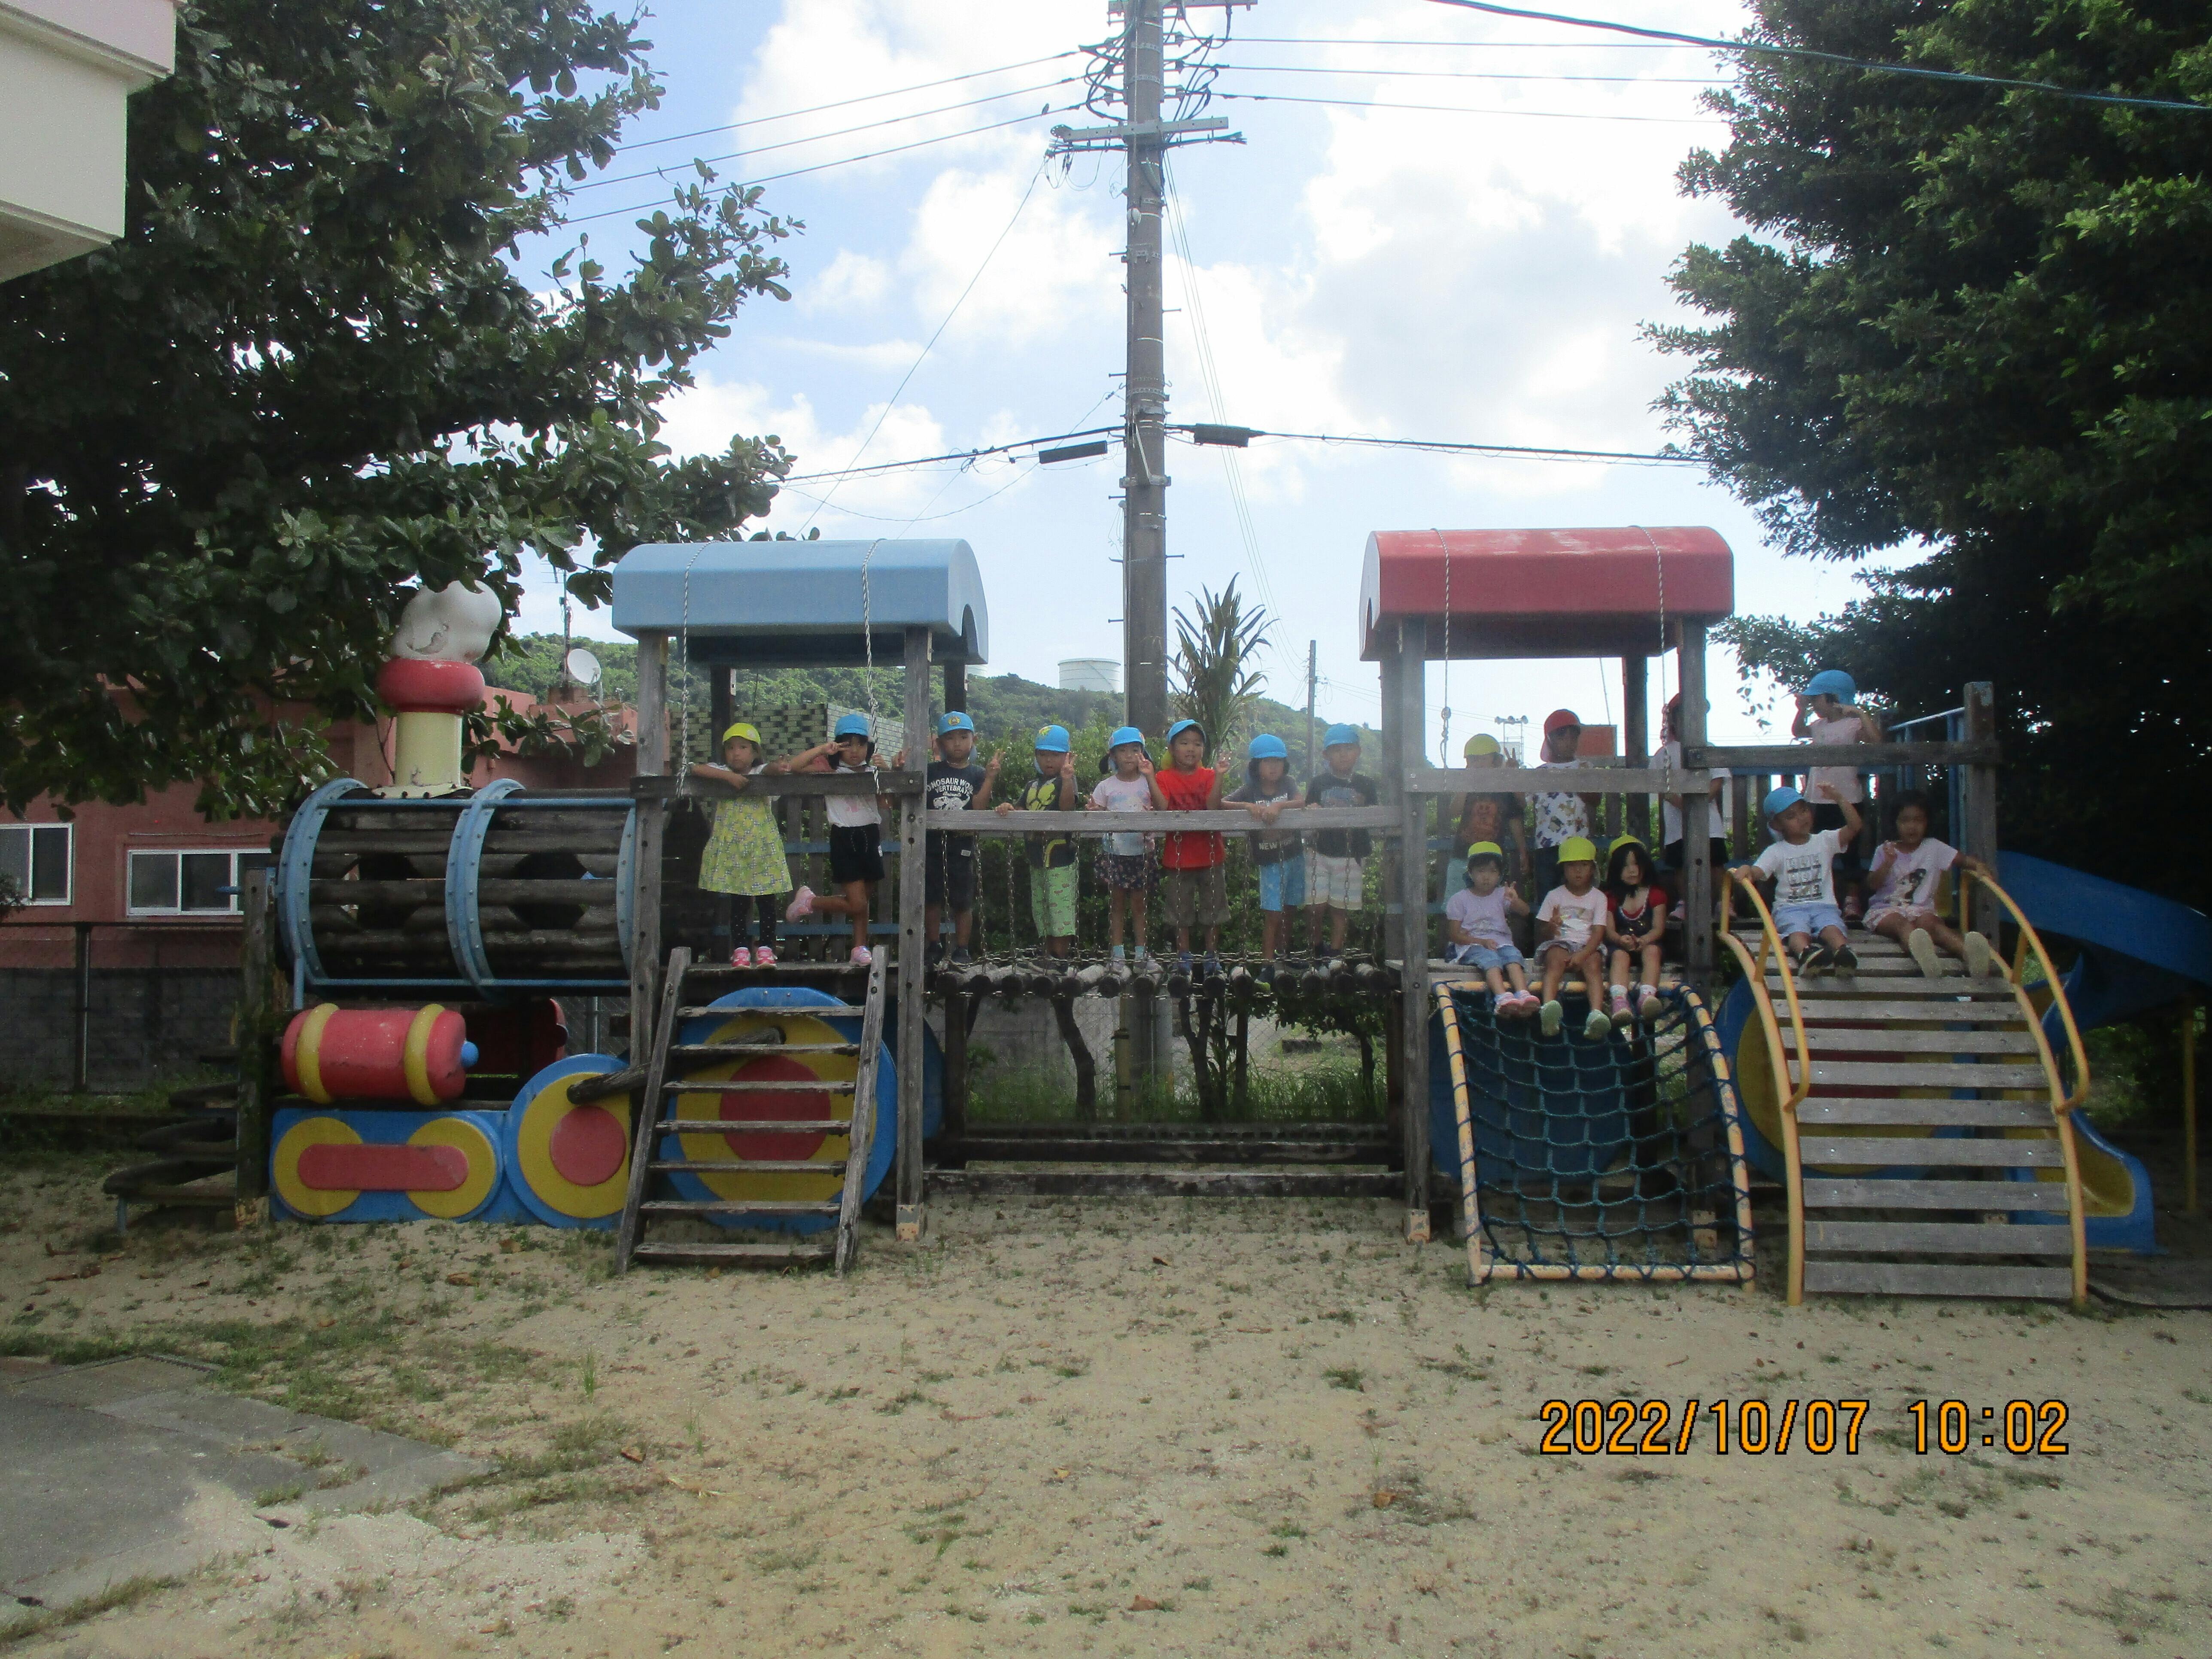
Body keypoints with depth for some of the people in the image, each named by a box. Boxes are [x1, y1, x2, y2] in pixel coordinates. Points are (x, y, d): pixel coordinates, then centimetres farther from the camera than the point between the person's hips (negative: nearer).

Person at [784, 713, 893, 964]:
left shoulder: (874, 773, 7)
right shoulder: (830, 772, -3)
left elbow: (886, 803, -1)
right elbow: (793, 767, -13)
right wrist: (821, 749, -15)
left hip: (870, 837, 4)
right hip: (844, 840, -4)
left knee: (864, 900, 12)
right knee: (857, 904, -8)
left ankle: (860, 948, 23)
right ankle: (809, 901, 14)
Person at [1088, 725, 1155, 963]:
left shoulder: (1149, 783, 0)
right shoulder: (1106, 786, 2)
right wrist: (1094, 812, -22)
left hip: (1141, 852, 0)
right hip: (1114, 853, 1)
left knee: (1139, 906, 5)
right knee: (1117, 905, 7)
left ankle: (1141, 953, 12)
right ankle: (1117, 954, 11)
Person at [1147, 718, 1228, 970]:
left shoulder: (1209, 776, 1)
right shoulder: (1163, 778, -1)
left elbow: (1213, 806, -16)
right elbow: (1162, 809, -17)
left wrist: (1219, 775, -24)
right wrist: (1149, 777, -23)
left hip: (1210, 854, 1)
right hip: (1179, 855, -1)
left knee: (1213, 909, 8)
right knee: (1181, 910, 8)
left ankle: (1212, 956, 20)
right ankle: (1184, 957, 19)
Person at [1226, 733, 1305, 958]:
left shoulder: (1287, 784, 2)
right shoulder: (1250, 791, -4)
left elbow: (1300, 803, -16)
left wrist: (1279, 805, -35)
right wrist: (1248, 806, -29)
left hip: (1295, 857, 3)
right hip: (1269, 862, -3)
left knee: (1290, 911, 13)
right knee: (1273, 914, -7)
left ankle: (1282, 954, 29)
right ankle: (1269, 962, -3)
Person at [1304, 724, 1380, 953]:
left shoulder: (1365, 784, 5)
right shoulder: (1319, 783, 4)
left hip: (1352, 856, 0)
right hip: (1320, 853, 0)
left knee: (1341, 908, 3)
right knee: (1315, 907, -4)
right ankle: (1314, 951, 13)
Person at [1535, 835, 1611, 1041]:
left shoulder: (1598, 897, 11)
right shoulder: (1555, 896, 13)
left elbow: (1598, 932, -2)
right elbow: (1542, 929, 9)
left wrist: (1582, 955, -20)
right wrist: (1551, 927, -18)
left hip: (1588, 945, 0)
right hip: (1560, 942, 0)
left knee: (1593, 964, -33)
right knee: (1556, 960, -34)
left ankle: (1596, 1014, -55)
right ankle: (1549, 1008, -60)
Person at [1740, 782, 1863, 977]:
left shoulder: (1824, 841, 16)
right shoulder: (1776, 852, 11)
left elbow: (1855, 826, 3)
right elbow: (1756, 873, -5)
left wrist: (1838, 798, -4)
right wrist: (1746, 870, -30)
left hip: (1823, 905, 2)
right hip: (1790, 908, -2)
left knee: (1832, 927, -35)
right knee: (1797, 930, -37)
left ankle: (1844, 953, -66)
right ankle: (1806, 954, -70)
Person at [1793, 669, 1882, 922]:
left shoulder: (1853, 725, -9)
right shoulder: (1819, 726, 11)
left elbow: (1876, 741, -25)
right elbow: (1797, 731, 30)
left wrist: (1861, 714, -24)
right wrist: (1802, 709, 15)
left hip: (1846, 799, -7)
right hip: (1820, 800, 7)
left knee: (1849, 851, 1)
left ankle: (1852, 900, 7)